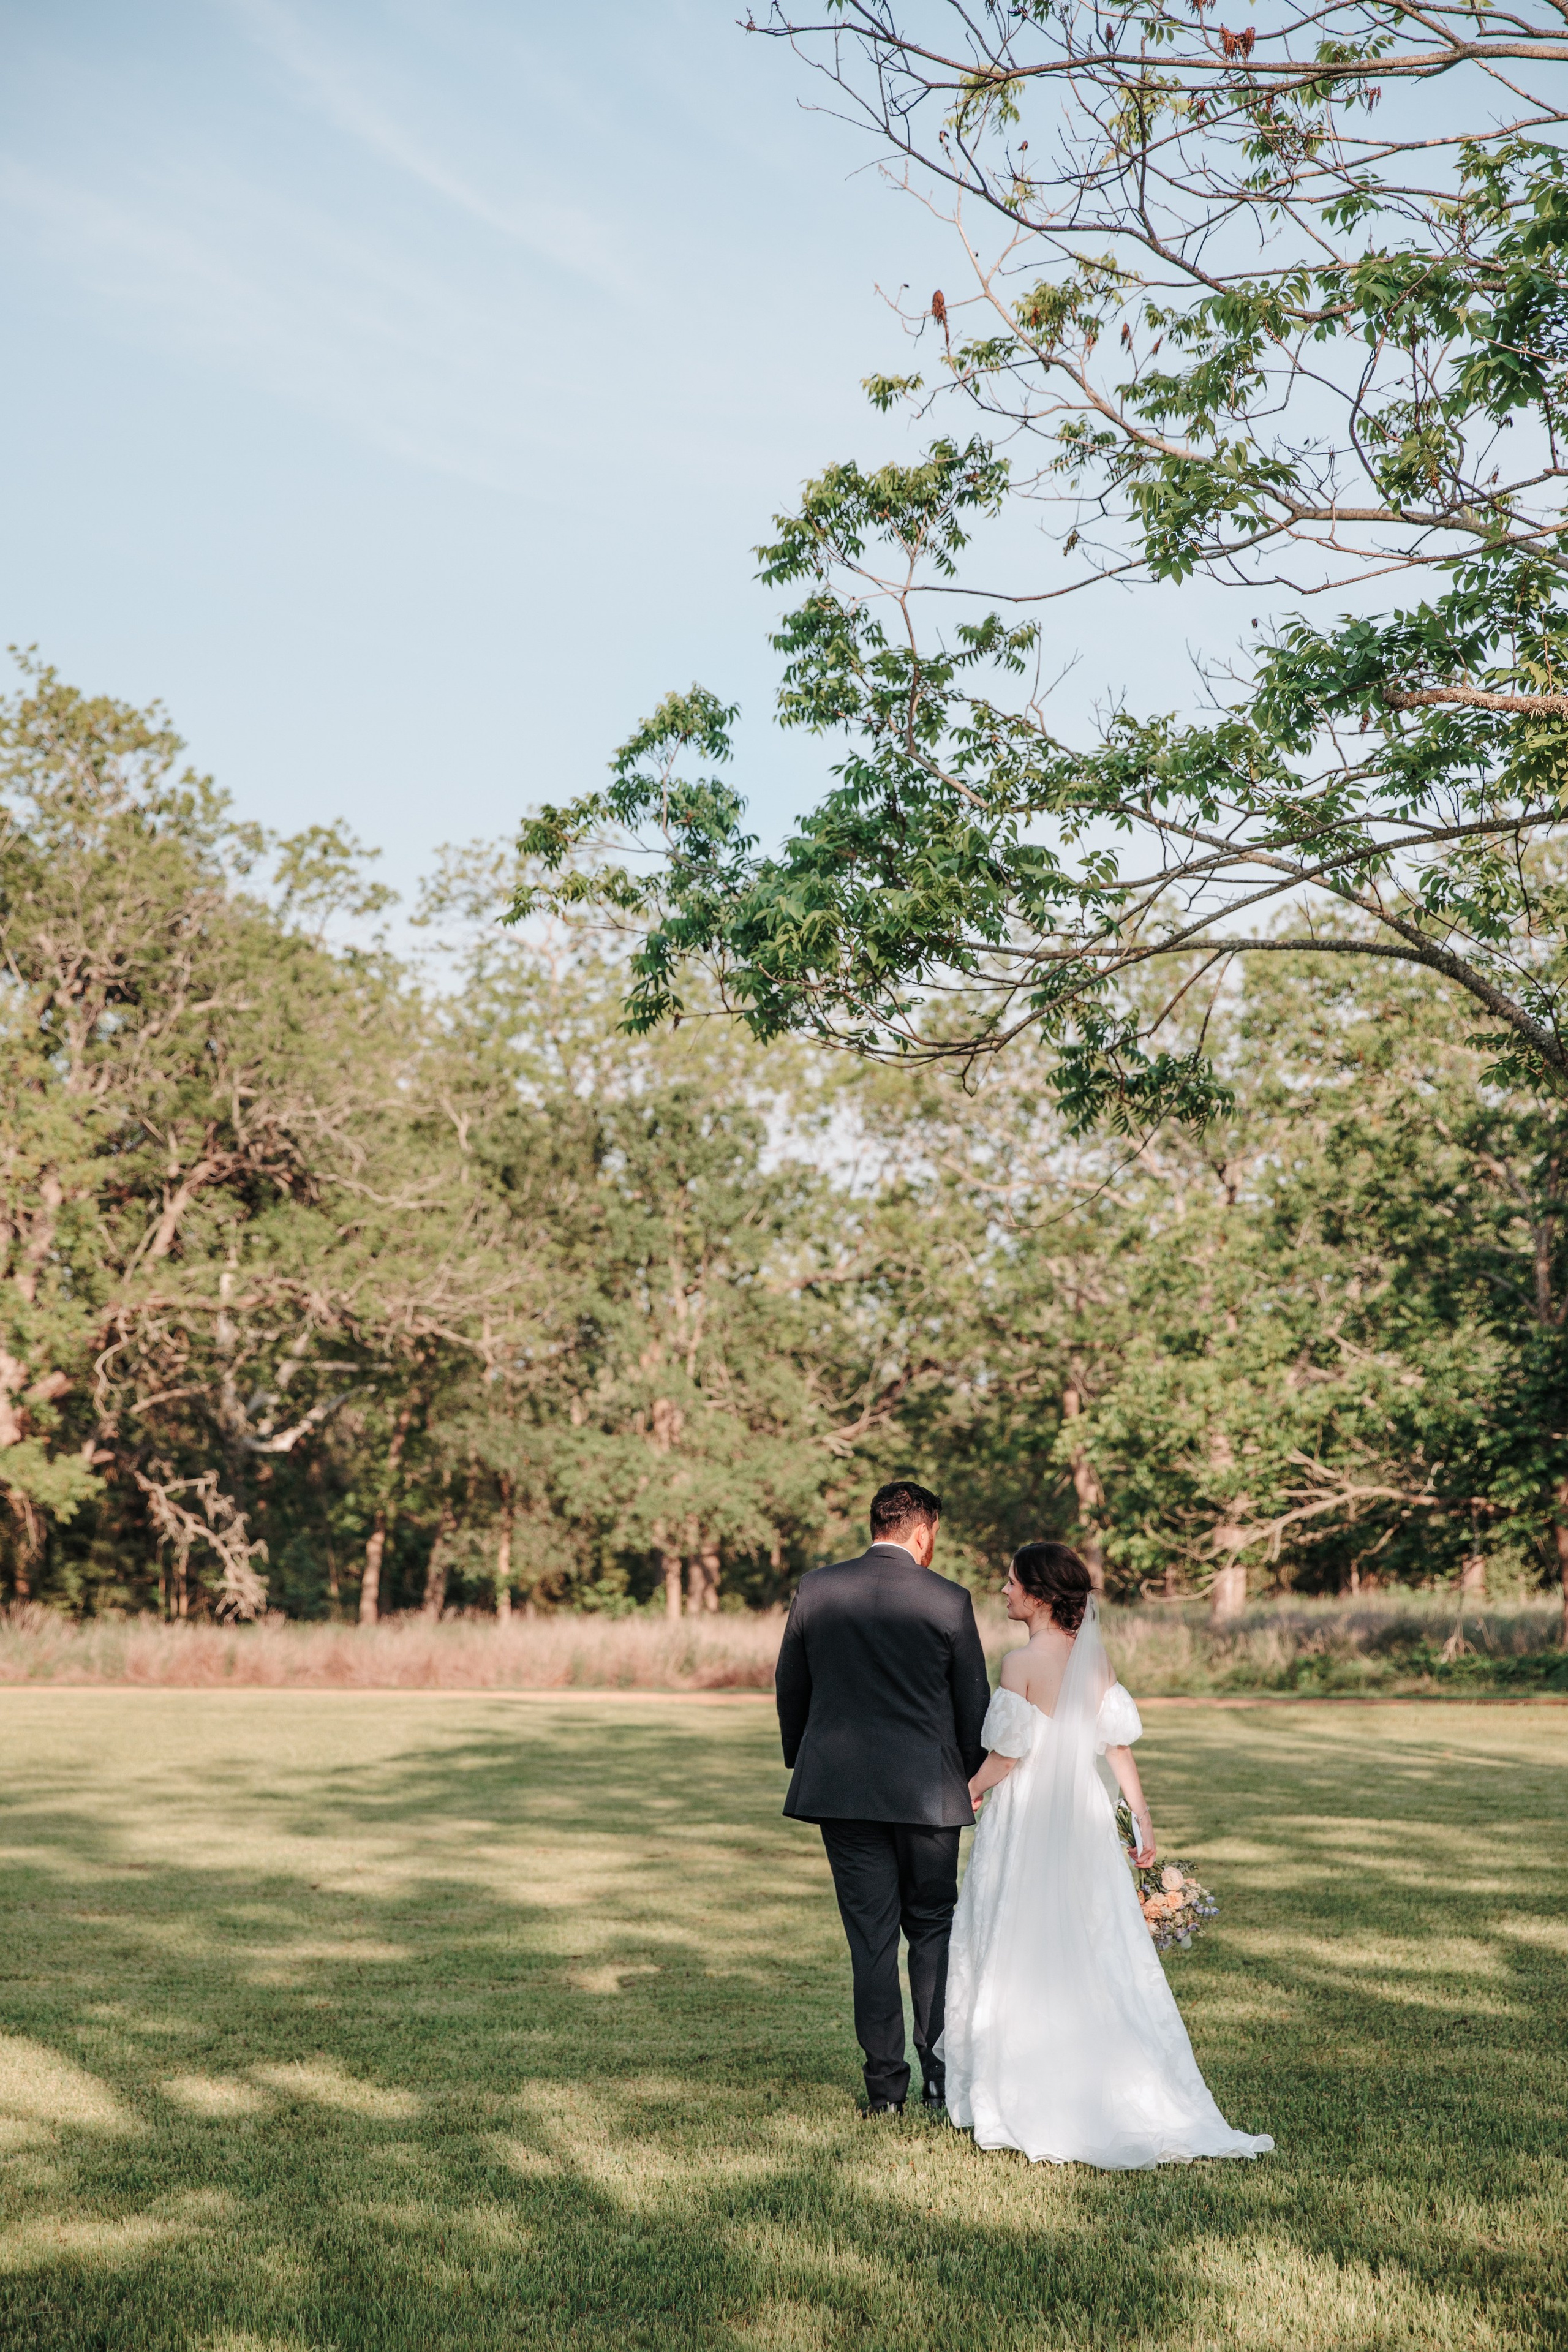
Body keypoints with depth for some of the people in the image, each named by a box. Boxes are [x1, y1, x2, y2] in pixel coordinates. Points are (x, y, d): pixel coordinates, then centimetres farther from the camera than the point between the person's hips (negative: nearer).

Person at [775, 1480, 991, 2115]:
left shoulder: (815, 1590, 0)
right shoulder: (949, 1601, -6)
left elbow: (789, 1688, 8)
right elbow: (974, 1704, 2)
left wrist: (802, 1762, 23)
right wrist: (965, 1776, 18)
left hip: (842, 1790, 2)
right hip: (927, 1791, -1)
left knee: (870, 1937, 8)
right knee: (932, 1930, 14)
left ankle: (885, 2085, 11)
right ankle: (939, 2073, 14)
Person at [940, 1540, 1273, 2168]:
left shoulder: (1021, 1662, -15)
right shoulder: (1094, 1656, 2)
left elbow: (1008, 1753, -15)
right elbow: (1119, 1743, 3)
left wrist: (962, 1798, 0)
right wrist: (1141, 1817, 9)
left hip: (1026, 1819, -6)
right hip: (1084, 1816, 6)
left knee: (1019, 1957, 6)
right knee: (1097, 1952, 12)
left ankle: (1021, 2100, 11)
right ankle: (1122, 2095, 14)